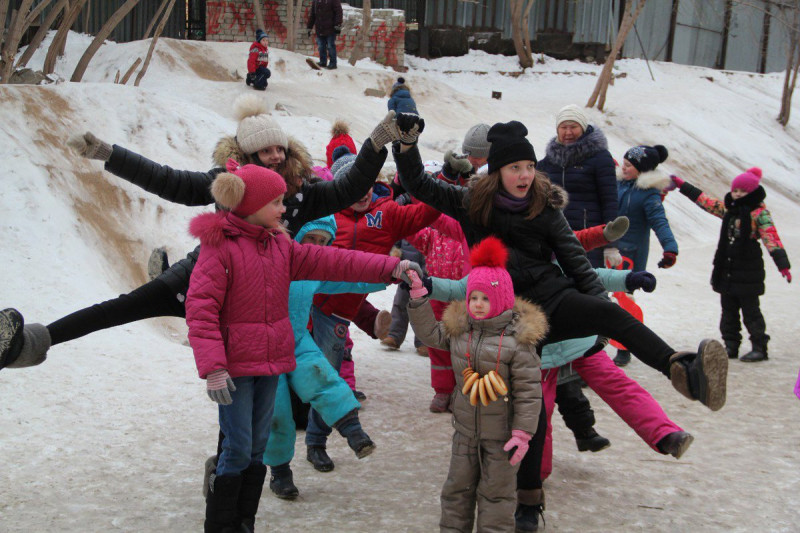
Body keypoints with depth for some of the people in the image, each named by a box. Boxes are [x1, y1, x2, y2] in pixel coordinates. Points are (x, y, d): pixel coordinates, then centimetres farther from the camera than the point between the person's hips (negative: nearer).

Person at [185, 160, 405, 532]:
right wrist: (213, 368, -24)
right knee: (238, 450, -5)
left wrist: (388, 267, -3)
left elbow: (328, 261, 5)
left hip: (270, 362, 7)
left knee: (257, 448, 13)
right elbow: (200, 309, -18)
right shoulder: (219, 246, -14)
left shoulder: (279, 244, 9)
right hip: (235, 367, -7)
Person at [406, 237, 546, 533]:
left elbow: (529, 391, -16)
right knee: (458, 487, 15)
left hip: (502, 434, -5)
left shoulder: (518, 339, -18)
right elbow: (429, 333, 13)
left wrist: (522, 434, -17)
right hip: (466, 428, 5)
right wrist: (418, 296, 4)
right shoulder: (459, 329, 0)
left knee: (496, 492, 7)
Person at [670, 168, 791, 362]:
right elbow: (704, 200, 19)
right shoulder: (728, 209, 10)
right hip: (726, 269, 7)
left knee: (750, 311, -2)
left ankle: (759, 348, 6)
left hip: (748, 272, -7)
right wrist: (682, 185, 22)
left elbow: (771, 238, -19)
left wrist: (782, 264, -26)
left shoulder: (760, 213, -11)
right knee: (728, 310, 11)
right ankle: (731, 346, 18)